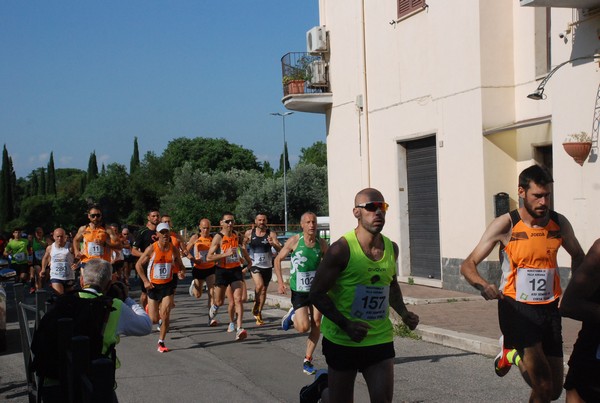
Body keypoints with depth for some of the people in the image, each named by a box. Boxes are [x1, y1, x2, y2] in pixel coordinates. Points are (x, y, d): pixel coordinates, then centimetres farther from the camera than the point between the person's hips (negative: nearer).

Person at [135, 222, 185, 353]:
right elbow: (138, 265, -2)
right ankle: (148, 309, 39)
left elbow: (180, 266, 10)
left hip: (168, 285, 1)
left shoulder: (174, 250, -2)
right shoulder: (151, 249, -10)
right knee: (154, 320, 1)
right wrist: (145, 281, -10)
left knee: (165, 315, -11)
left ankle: (161, 343, 6)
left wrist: (182, 273, -14)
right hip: (153, 286, -1)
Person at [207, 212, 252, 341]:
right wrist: (226, 254, -26)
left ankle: (239, 328, -15)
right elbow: (209, 258, -17)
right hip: (222, 271, -3)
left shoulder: (236, 235, 4)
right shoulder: (218, 237, -12)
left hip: (236, 269, 3)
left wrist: (248, 260, 32)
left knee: (238, 299, -11)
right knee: (220, 302, 9)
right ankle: (214, 307, 46)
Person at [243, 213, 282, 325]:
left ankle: (259, 313, 26)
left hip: (267, 266, 1)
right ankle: (256, 305, 3)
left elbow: (279, 249, -12)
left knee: (264, 290, 10)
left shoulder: (271, 234, -4)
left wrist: (273, 243, -31)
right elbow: (244, 243, 20)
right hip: (254, 265, -1)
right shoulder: (249, 233, 0)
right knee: (259, 285, -23)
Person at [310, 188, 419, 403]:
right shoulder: (342, 249, -15)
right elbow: (317, 293, -13)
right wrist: (346, 325, -23)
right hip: (342, 341, -4)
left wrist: (403, 313, 6)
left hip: (380, 339, 4)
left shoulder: (391, 248, 4)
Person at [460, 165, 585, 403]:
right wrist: (483, 286, -33)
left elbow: (577, 256, 21)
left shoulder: (559, 223, 1)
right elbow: (468, 265, -11)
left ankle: (513, 353, 32)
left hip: (550, 308, 5)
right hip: (517, 307, -5)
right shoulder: (506, 225, -10)